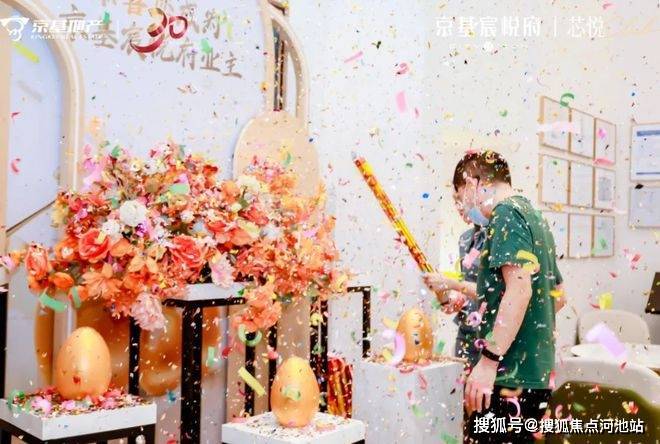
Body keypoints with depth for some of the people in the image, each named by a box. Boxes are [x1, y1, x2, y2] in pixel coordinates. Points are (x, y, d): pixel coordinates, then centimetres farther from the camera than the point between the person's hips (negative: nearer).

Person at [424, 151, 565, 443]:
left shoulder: (507, 213, -10)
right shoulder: (535, 217, 18)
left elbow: (519, 289, -22)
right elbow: (557, 296, 25)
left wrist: (489, 361, -22)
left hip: (508, 374, -10)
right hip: (535, 371, 10)